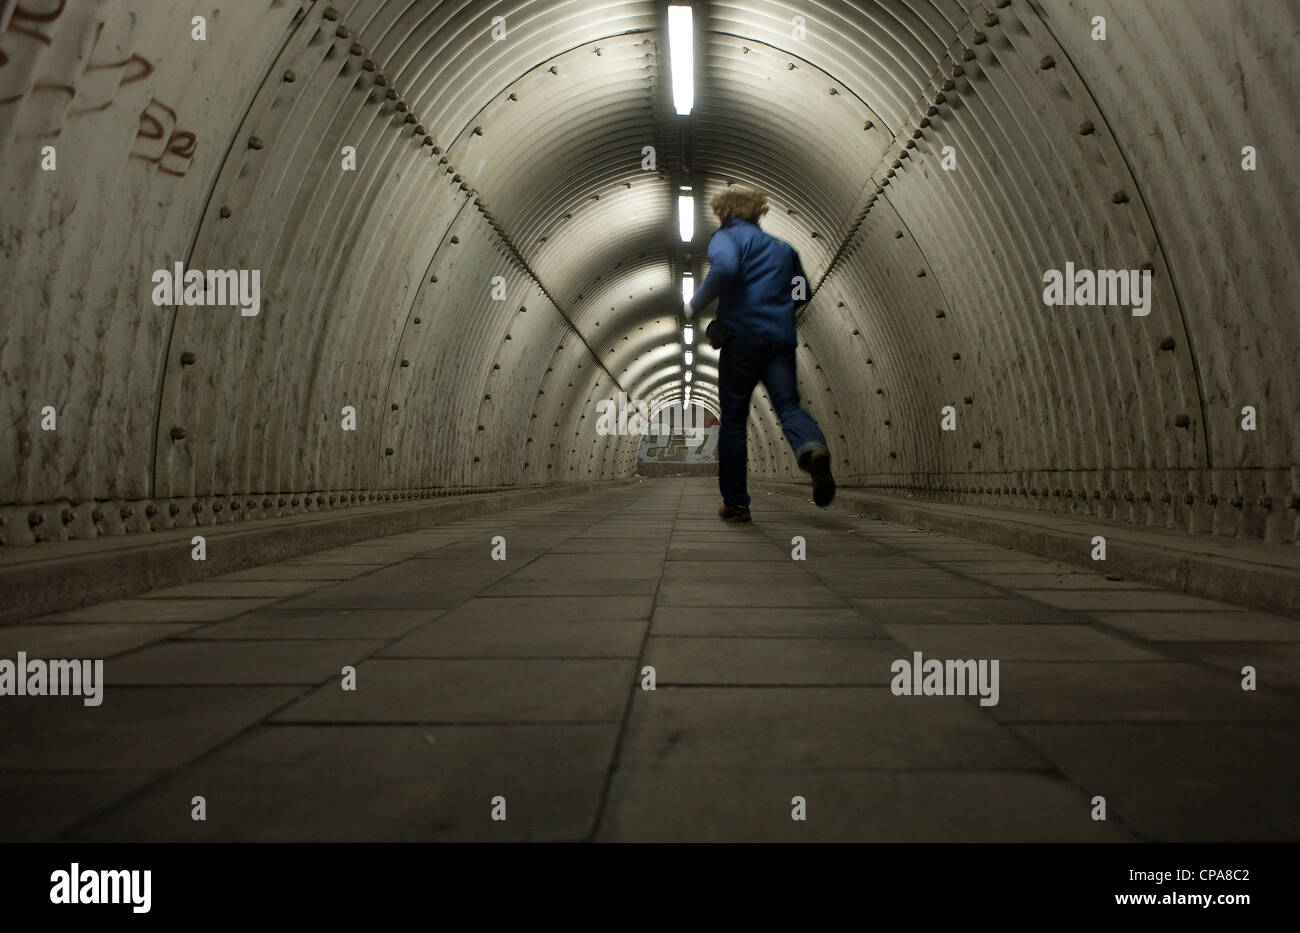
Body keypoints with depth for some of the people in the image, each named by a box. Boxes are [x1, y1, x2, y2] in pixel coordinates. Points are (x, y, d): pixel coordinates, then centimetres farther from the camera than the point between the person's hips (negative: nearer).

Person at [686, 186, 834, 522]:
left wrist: (696, 303, -7)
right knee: (789, 406, -3)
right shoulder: (782, 248, 23)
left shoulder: (726, 236, 5)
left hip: (742, 336, -4)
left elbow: (725, 268, -18)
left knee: (733, 420, 5)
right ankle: (813, 448, -39)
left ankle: (736, 503, 7)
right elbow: (803, 293, 26)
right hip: (781, 339, 4)